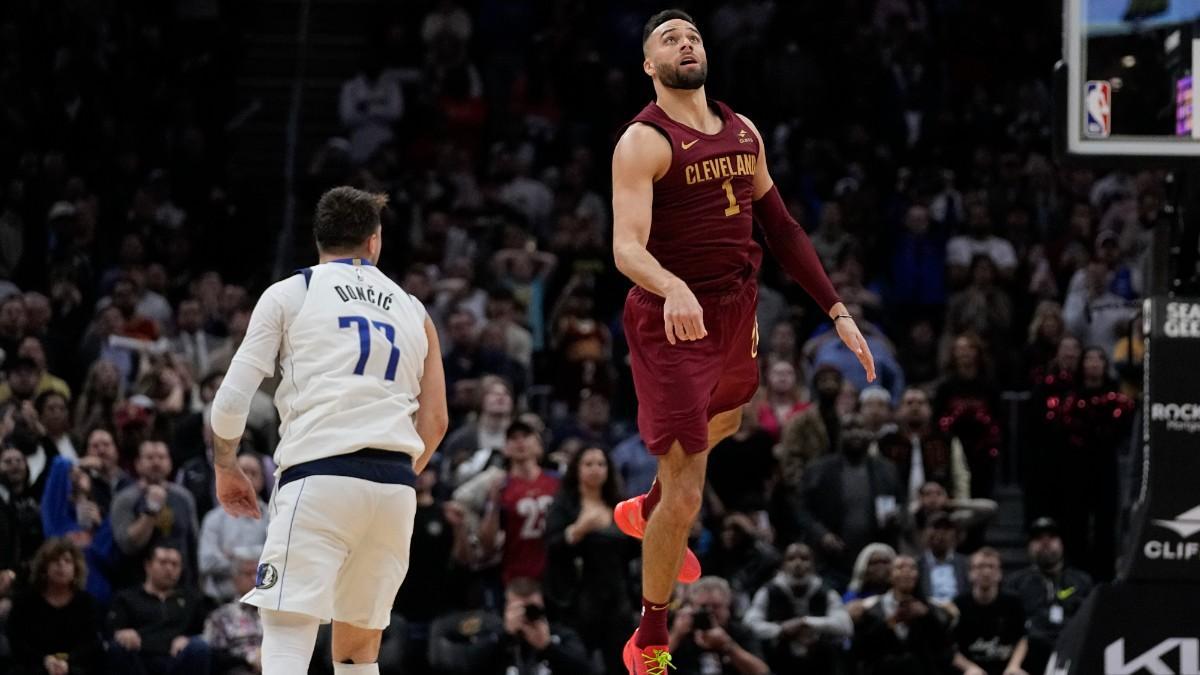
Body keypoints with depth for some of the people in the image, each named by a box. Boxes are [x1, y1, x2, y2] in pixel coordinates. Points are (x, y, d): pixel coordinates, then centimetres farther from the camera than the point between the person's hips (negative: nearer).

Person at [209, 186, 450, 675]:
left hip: (319, 476, -4)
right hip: (395, 489, 4)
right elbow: (435, 421, 20)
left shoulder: (289, 294, 9)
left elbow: (232, 398, 4)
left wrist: (225, 468, 19)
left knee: (287, 635, -12)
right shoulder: (412, 310, 21)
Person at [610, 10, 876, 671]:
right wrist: (672, 288, -48)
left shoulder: (743, 131, 7)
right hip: (672, 322, -8)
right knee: (686, 497, -10)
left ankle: (646, 511, 65)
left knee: (721, 424, 34)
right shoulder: (644, 142, -16)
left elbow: (779, 227, 14)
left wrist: (837, 311, 9)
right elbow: (627, 247, -27)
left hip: (736, 312, 8)